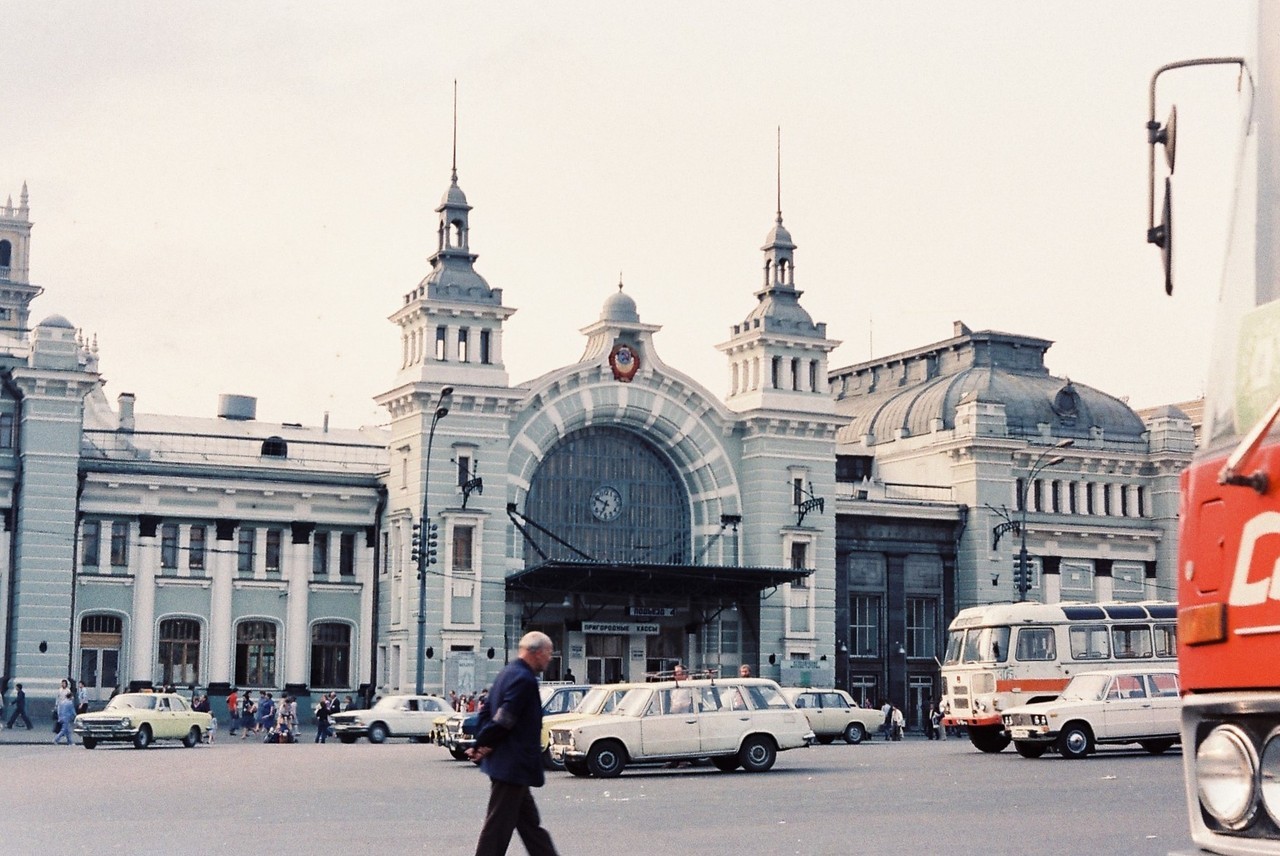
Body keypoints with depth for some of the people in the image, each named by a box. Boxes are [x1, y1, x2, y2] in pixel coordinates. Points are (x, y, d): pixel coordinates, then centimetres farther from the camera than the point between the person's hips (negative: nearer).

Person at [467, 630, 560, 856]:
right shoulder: (524, 679, -18)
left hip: (507, 766, 10)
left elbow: (485, 713, 15)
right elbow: (504, 721, -23)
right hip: (513, 766, -10)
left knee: (530, 823, 13)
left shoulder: (508, 673, 14)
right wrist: (485, 745, -11)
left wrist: (481, 744, 7)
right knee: (498, 825, -3)